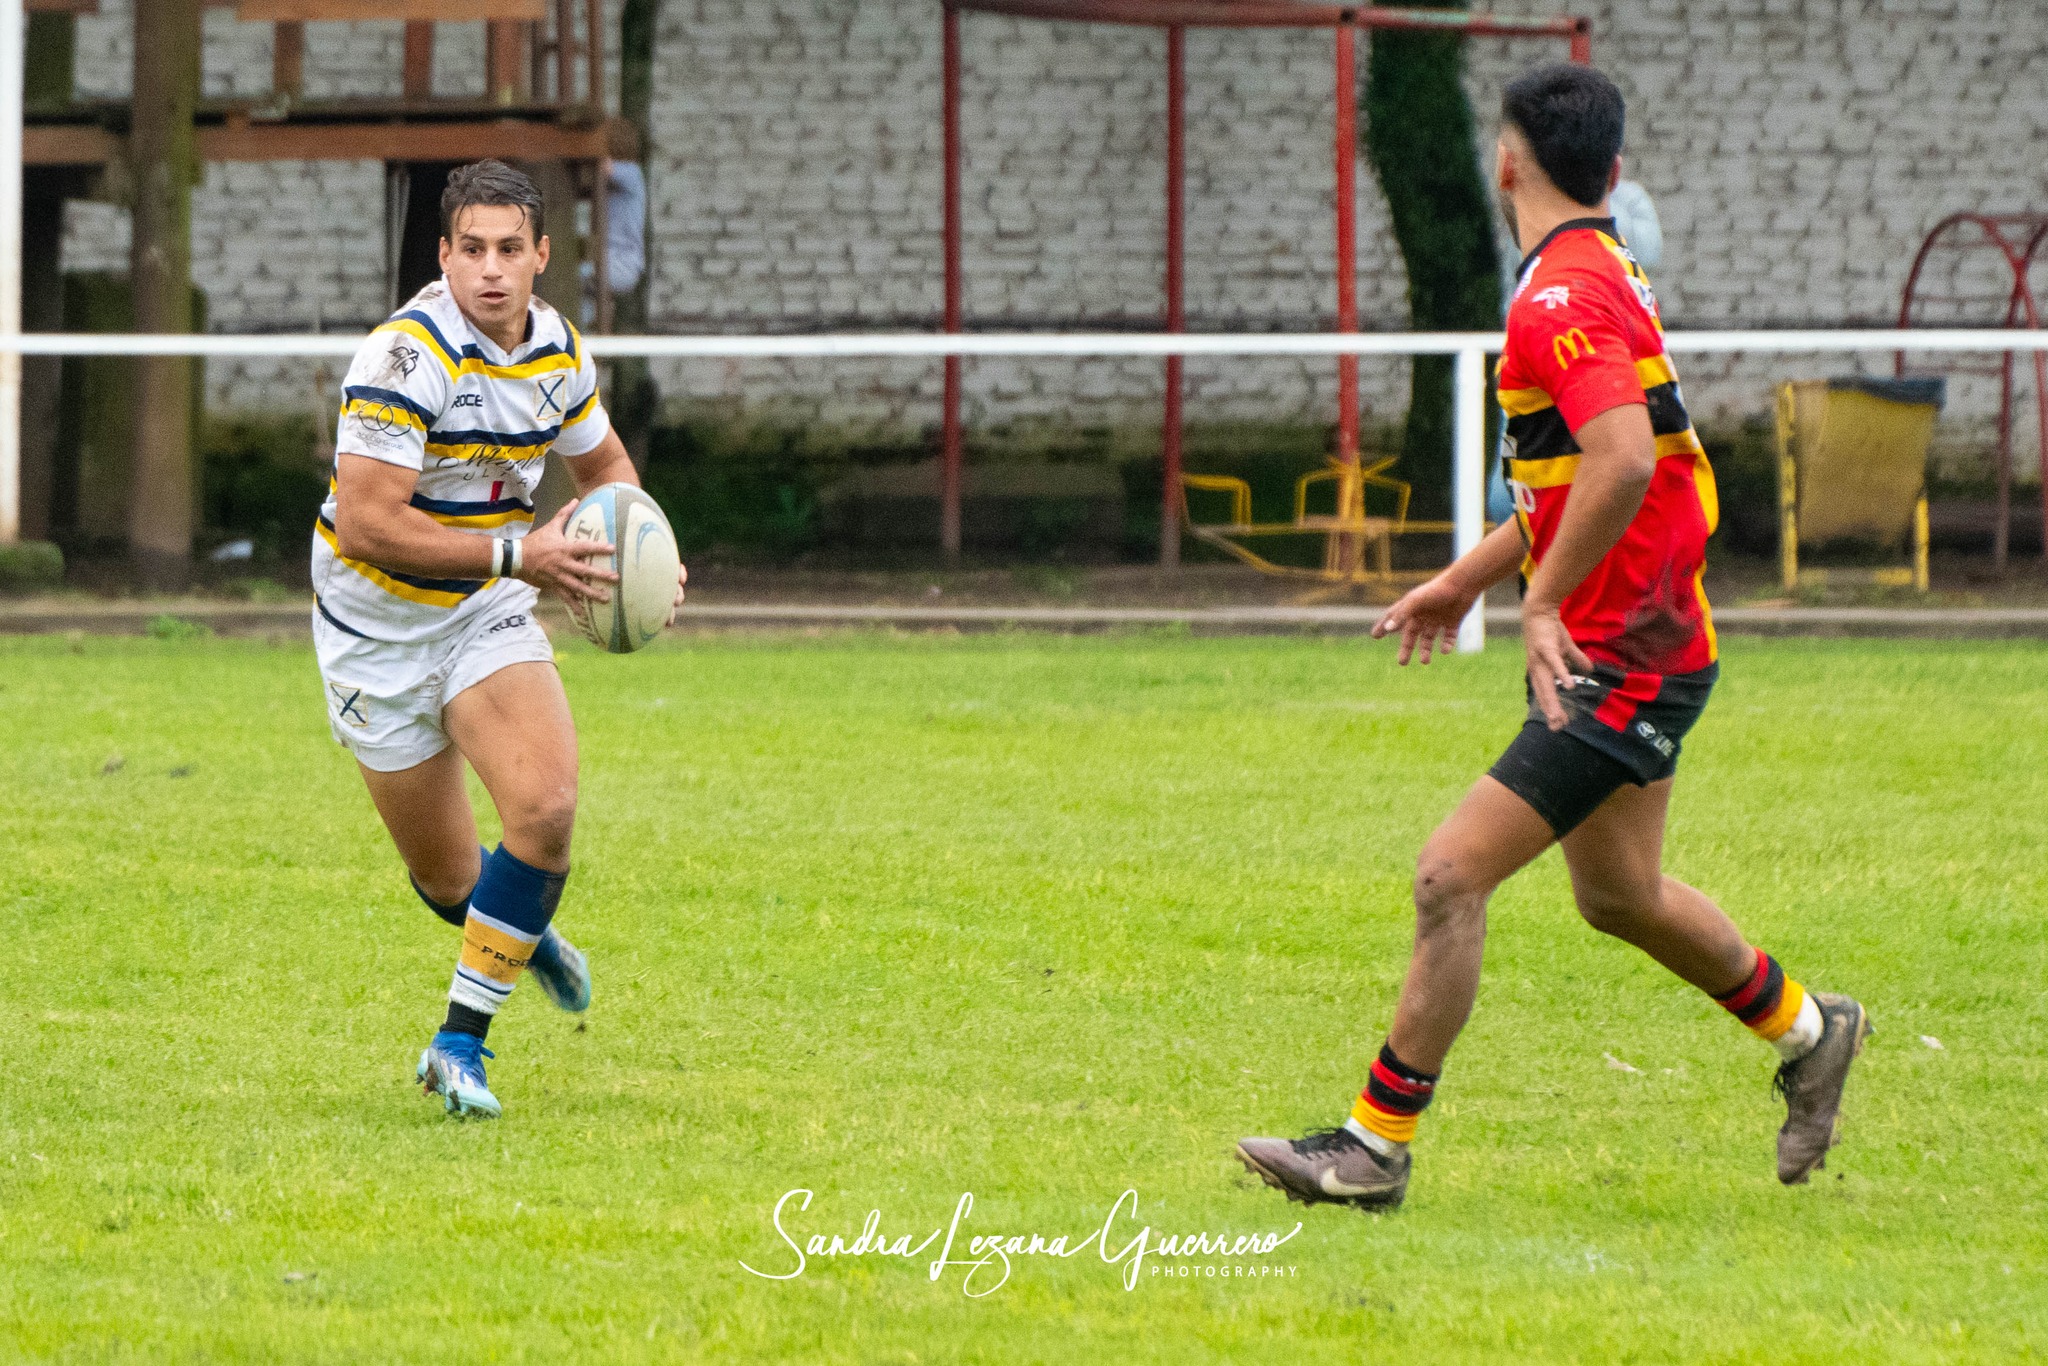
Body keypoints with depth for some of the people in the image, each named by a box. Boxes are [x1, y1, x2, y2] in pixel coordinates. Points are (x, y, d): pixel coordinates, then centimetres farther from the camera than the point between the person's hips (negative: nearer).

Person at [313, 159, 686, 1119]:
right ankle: (521, 932, 42)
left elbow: (604, 464, 17)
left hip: (487, 610, 4)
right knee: (446, 879, 4)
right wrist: (518, 554, -30)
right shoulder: (407, 357, -25)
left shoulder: (558, 349, -3)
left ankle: (459, 1044, -8)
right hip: (377, 625, -4)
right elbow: (365, 522, -29)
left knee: (546, 805, -20)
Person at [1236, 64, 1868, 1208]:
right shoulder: (1606, 275, 11)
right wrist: (1467, 579, 23)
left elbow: (1625, 465, -33)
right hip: (1644, 645, 10)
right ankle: (1809, 1032, 44)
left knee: (1452, 877, -10)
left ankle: (1376, 1147, -5)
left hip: (1620, 665, -10)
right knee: (1620, 896, 25)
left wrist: (1545, 603, -25)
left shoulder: (1561, 298, -20)